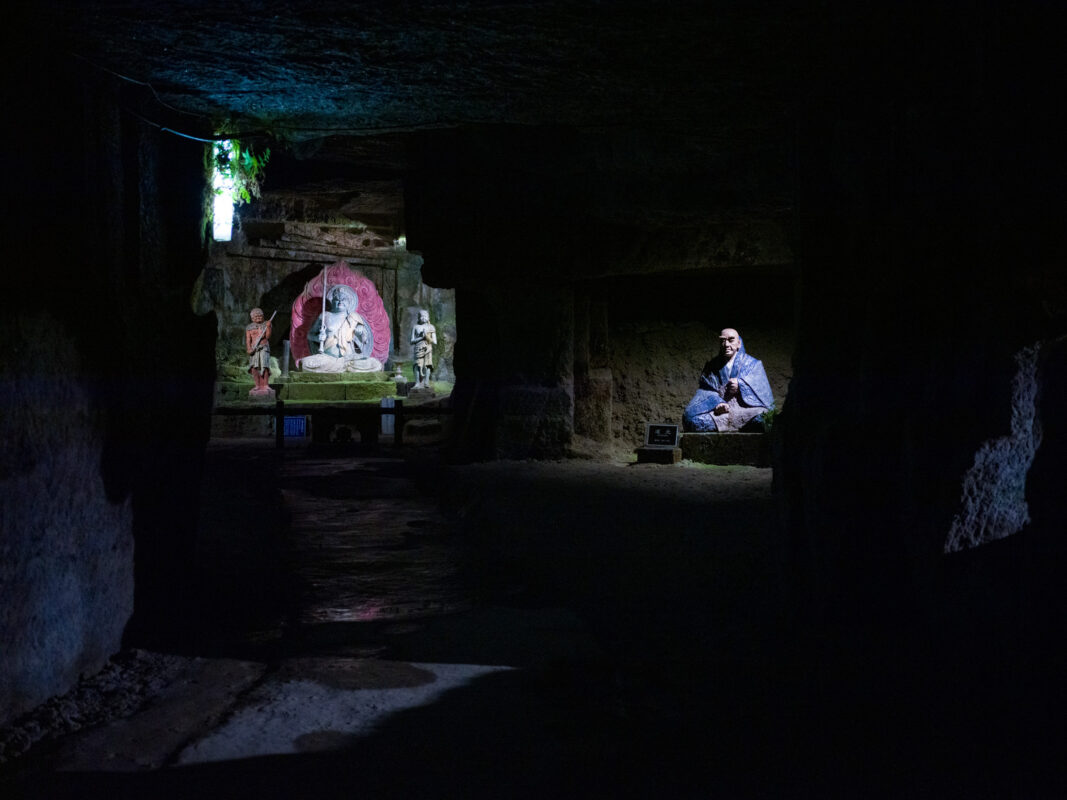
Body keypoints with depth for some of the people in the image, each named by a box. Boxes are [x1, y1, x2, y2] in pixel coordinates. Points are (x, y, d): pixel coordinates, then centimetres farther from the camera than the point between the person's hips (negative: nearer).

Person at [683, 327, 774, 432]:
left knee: (762, 417, -36)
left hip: (746, 409, -1)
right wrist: (716, 403, -16)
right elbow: (705, 391, 6)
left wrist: (740, 385, -15)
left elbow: (762, 389, 2)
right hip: (719, 410, 2)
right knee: (690, 416, -28)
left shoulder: (753, 364, 14)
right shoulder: (711, 367, 19)